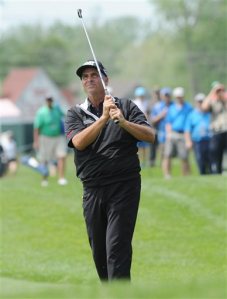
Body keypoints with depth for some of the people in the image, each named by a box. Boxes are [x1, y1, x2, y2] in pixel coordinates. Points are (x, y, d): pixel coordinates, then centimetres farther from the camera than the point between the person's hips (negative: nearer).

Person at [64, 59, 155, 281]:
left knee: (117, 248, -14)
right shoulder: (75, 113, 11)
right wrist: (104, 117, -19)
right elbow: (79, 142, -9)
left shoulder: (126, 107, 8)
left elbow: (150, 136, -4)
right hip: (92, 190, 3)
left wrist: (123, 122, -21)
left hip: (124, 186, -3)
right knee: (99, 251, 9)